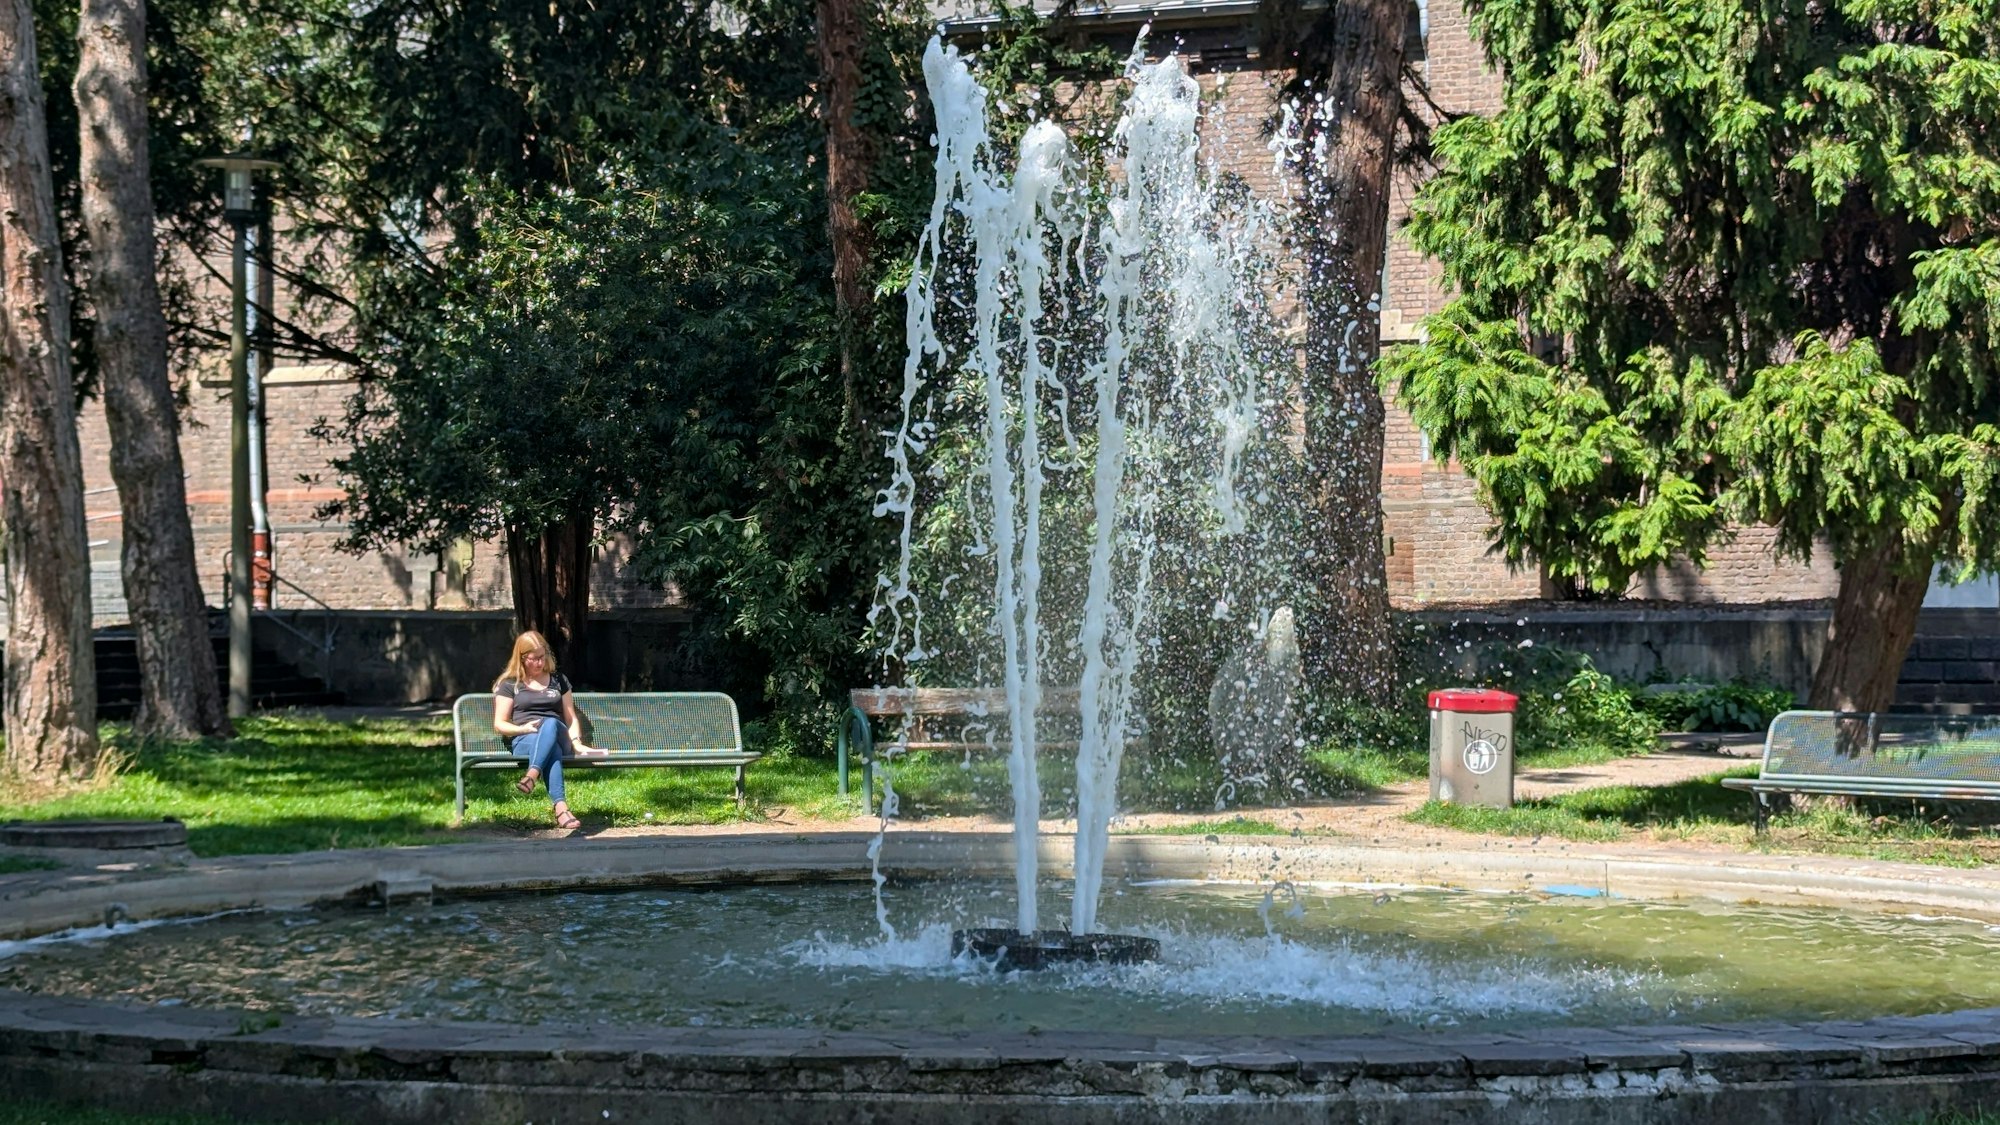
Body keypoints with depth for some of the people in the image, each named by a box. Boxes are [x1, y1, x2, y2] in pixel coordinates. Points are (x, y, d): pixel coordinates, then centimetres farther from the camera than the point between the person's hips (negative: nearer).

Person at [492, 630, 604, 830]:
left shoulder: (558, 680, 22)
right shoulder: (510, 684, 13)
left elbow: (571, 718, 18)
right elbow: (499, 725, 8)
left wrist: (577, 743, -2)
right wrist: (523, 728, -13)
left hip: (558, 736, 2)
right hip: (523, 741, -2)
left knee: (550, 724, -39)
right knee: (552, 749, -41)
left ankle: (532, 775, -61)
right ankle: (560, 807, -62)